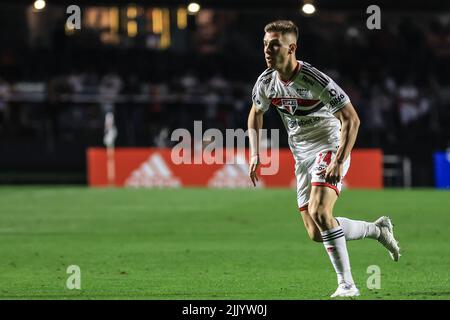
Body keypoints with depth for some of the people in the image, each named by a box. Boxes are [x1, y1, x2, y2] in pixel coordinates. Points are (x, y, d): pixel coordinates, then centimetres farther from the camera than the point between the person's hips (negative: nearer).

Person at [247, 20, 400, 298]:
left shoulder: (314, 80, -22)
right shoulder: (266, 82, -2)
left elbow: (351, 119, -20)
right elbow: (256, 114, 19)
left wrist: (339, 161, -28)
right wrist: (255, 154, 7)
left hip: (329, 148, -7)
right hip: (302, 158, 7)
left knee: (319, 212, -29)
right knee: (316, 234, 4)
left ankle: (347, 284, -21)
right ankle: (378, 229, 28)